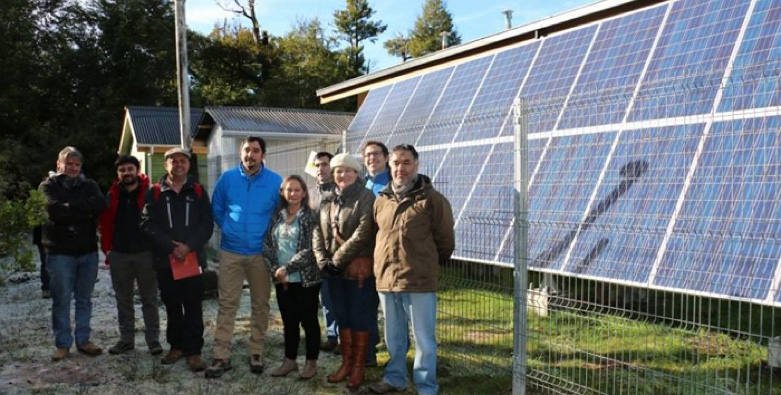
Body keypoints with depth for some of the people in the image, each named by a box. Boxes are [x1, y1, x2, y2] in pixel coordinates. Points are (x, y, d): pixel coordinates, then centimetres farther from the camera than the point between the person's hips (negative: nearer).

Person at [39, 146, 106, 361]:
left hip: (88, 251, 3)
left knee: (84, 299, 11)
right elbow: (54, 210, -18)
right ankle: (63, 344, 12)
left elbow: (100, 204, -11)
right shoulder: (48, 186, 1)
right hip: (59, 252, -3)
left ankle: (83, 340, 20)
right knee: (61, 300, 2)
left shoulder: (89, 185, 10)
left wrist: (71, 205, -15)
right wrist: (85, 213, -13)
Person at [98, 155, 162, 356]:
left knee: (149, 299, 4)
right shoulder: (112, 196, 6)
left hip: (145, 254, -3)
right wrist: (107, 249, 4)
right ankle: (126, 339, 22)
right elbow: (105, 224, 8)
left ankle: (153, 339, 10)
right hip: (119, 255, 4)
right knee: (123, 300, 12)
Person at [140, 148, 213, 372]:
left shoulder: (198, 192, 6)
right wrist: (171, 246, -15)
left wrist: (188, 246, -14)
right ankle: (176, 346, 25)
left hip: (193, 258, -1)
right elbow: (148, 224, -4)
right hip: (165, 260, 1)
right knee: (172, 305, 11)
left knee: (193, 306, 0)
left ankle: (194, 351, 5)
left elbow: (206, 224, 0)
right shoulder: (155, 193, 5)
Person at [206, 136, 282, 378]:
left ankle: (256, 353, 21)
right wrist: (227, 229, 4)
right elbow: (217, 209, 11)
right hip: (231, 252, 0)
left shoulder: (275, 182, -5)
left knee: (260, 305, 9)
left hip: (261, 253, 0)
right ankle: (221, 356, 6)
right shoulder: (227, 178, -1)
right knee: (227, 304, 1)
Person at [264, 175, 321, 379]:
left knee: (308, 320, 4)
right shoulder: (277, 217, 9)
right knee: (288, 320, 13)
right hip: (281, 280, 4)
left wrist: (287, 268, -16)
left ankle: (311, 362, 16)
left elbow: (311, 249, -14)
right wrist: (275, 269, -9)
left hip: (306, 279, -4)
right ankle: (290, 360, 25)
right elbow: (267, 245, 5)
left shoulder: (311, 217, -5)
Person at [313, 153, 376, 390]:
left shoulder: (365, 198, -7)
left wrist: (338, 259, -15)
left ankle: (358, 367, 12)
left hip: (359, 268, -6)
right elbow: (318, 235, 9)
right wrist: (324, 261, -6)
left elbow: (363, 233, -17)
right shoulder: (327, 202, 13)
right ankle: (346, 363, 24)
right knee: (342, 317, 13)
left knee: (359, 317, 1)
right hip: (336, 270, 6)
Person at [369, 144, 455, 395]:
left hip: (419, 281, -5)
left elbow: (445, 241, -1)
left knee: (424, 339, 4)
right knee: (393, 337, 19)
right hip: (386, 280, 5)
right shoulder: (381, 200, 9)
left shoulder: (432, 199, -7)